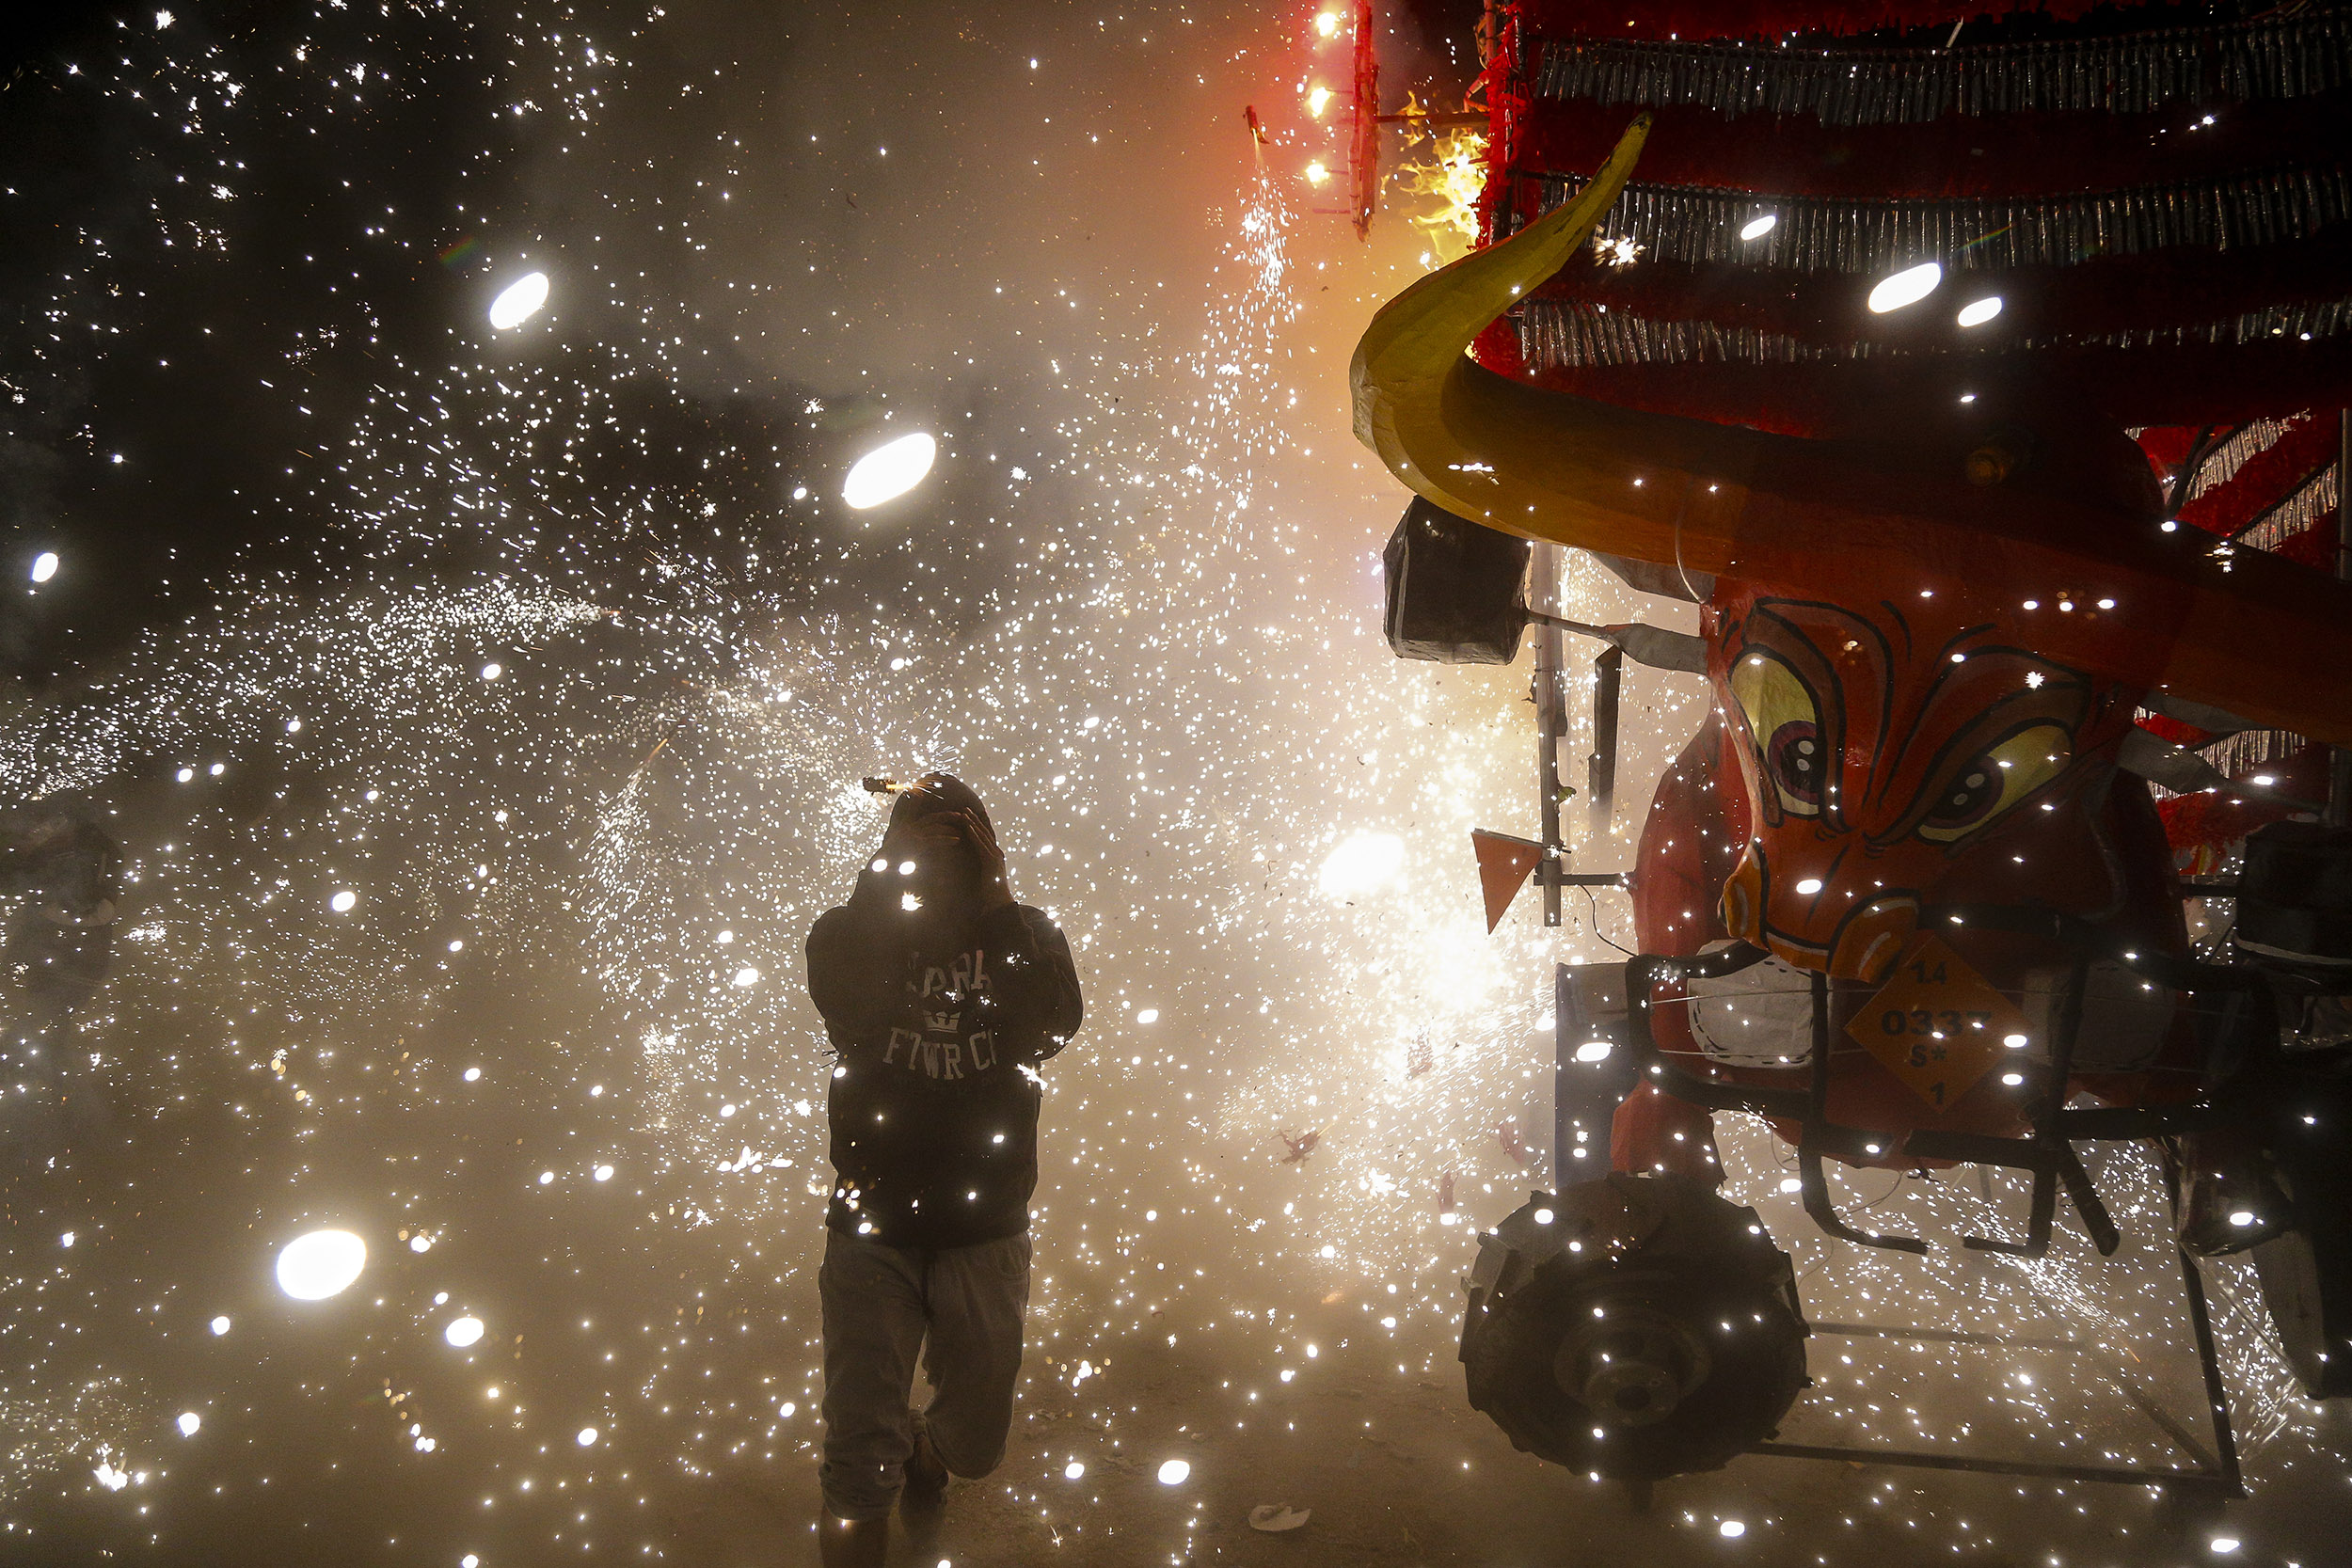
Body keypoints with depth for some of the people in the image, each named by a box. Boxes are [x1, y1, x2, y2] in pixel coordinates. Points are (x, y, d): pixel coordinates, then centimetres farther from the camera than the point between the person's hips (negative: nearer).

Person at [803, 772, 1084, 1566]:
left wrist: (997, 900, -21)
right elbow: (849, 1007, -24)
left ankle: (926, 1452, 51)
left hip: (986, 1232, 2)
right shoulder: (849, 933, -2)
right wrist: (886, 870, -22)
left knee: (976, 1441, 17)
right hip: (872, 1229, -1)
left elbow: (1056, 1019, -19)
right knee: (858, 1459, -5)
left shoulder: (1026, 936, 0)